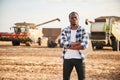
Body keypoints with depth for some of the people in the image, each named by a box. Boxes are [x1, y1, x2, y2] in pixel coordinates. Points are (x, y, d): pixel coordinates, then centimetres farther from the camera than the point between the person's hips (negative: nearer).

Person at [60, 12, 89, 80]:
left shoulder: (83, 30, -2)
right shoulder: (64, 30, 2)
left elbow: (84, 45, -17)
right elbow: (63, 43, -16)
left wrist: (69, 45, -14)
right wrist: (77, 43, -16)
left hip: (79, 58, -1)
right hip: (67, 58, 1)